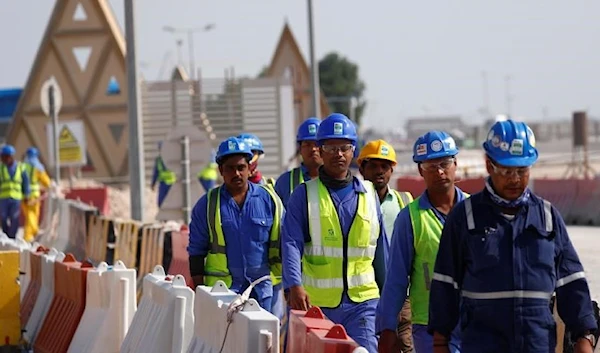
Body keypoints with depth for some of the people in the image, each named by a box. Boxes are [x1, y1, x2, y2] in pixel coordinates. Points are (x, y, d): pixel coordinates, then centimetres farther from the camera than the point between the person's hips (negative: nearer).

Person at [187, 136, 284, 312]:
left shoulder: (269, 199, 5)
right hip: (221, 289, -1)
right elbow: (196, 251, 7)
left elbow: (281, 244, 11)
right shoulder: (207, 205, 3)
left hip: (261, 289, 2)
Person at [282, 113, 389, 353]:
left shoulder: (369, 194, 11)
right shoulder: (304, 195, 2)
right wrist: (294, 286, -25)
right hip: (316, 303, -1)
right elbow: (291, 244, -9)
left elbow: (381, 249, 17)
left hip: (363, 300, 1)